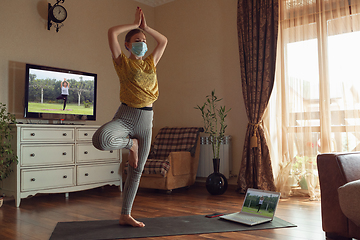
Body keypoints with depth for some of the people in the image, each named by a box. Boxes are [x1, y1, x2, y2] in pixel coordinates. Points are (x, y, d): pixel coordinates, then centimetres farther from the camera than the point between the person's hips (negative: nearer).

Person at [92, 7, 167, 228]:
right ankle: (130, 144, -4)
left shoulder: (151, 63, 15)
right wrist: (135, 24, 5)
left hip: (146, 120, 4)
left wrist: (145, 27, 19)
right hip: (125, 116, -4)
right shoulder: (122, 62, 2)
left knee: (137, 171, 6)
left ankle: (126, 215, 19)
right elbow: (112, 32, -7)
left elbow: (164, 40, 25)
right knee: (101, 139, -37)